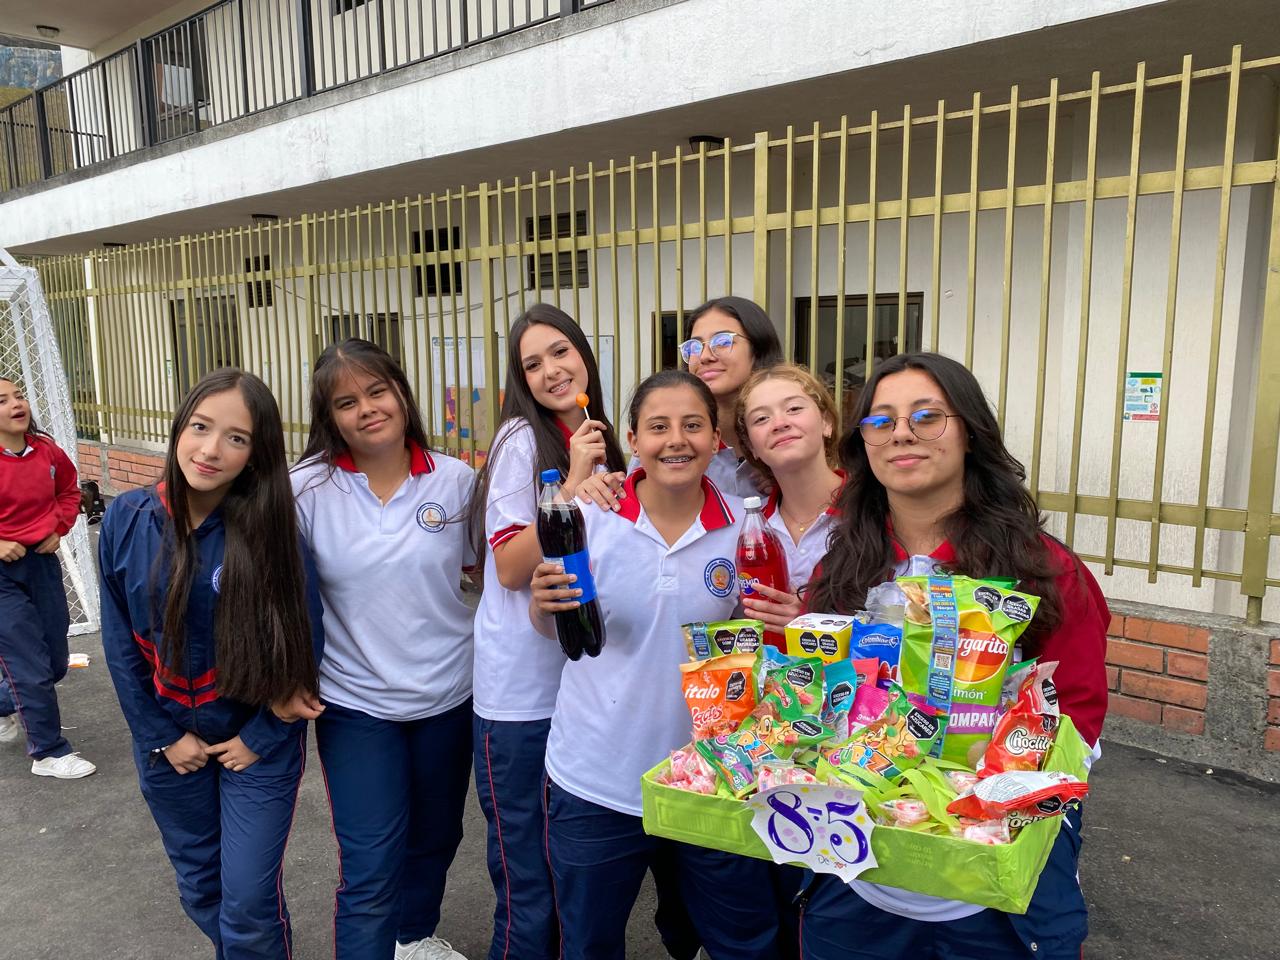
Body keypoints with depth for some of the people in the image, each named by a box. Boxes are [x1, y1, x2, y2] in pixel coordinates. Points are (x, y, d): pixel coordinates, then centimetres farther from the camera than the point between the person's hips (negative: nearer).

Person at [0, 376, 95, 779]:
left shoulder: (47, 450, -3)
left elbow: (68, 491, 17)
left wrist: (58, 529, 4)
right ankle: (49, 753, 17)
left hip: (42, 562, 5)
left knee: (54, 664, 15)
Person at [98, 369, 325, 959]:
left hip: (257, 743, -3)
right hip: (168, 745, 3)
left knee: (248, 904, 4)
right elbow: (121, 644, -2)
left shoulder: (271, 531, -17)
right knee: (200, 887, 20)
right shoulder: (127, 520, -10)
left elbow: (305, 643, -10)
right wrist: (162, 737, -2)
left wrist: (261, 737, -8)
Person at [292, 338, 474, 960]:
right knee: (371, 872, 0)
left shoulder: (456, 480, -6)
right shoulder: (307, 489, -10)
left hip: (449, 694, 3)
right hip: (355, 703, -2)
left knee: (434, 839, 22)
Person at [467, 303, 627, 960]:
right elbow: (511, 568, -18)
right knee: (529, 881, 7)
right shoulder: (521, 439, -12)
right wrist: (574, 482, -22)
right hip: (521, 691, -6)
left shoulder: (597, 439, 7)